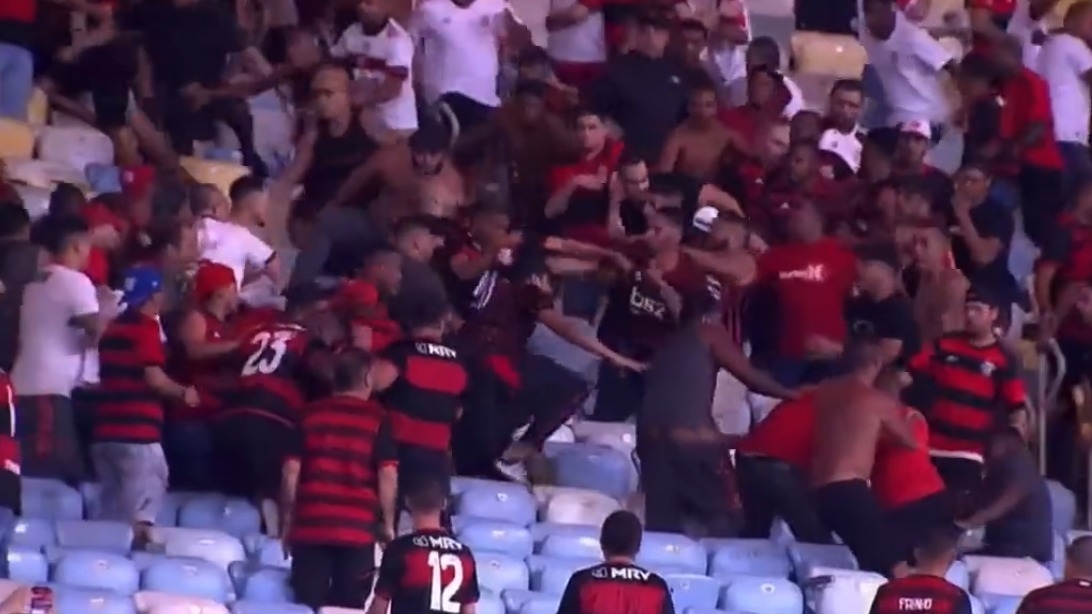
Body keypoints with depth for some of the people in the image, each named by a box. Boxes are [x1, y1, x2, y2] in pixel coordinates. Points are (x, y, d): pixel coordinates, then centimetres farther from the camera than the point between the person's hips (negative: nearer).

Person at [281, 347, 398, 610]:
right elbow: (388, 475, -5)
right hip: (357, 528, -2)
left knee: (307, 609, 3)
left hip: (310, 524, 2)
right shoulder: (376, 417, 1)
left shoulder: (311, 413, 8)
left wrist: (287, 520, 13)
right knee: (349, 609, 3)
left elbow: (291, 472, 6)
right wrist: (388, 524, 5)